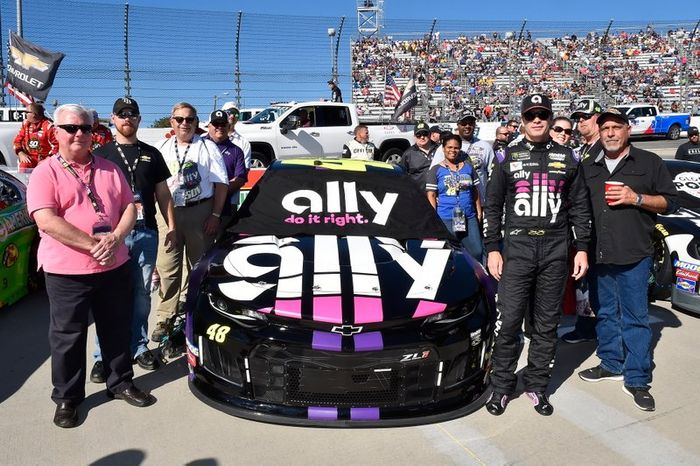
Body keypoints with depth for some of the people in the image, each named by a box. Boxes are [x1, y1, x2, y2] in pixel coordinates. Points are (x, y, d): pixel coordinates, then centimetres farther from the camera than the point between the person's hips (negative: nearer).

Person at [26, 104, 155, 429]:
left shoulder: (109, 169, 10)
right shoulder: (45, 173, -5)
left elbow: (129, 208, 8)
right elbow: (46, 221, -16)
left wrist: (115, 239, -11)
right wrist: (92, 244, -21)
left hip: (115, 267, 4)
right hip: (66, 272, -4)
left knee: (117, 330, 15)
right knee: (68, 338, 9)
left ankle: (121, 383, 33)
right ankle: (66, 398, 26)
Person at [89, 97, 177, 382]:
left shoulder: (152, 155, 13)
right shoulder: (101, 154, 7)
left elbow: (163, 193, 14)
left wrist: (171, 227, 8)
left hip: (146, 233, 2)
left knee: (141, 294, 9)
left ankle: (139, 347, 20)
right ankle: (104, 356, 9)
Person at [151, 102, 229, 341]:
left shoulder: (207, 147, 3)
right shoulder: (162, 148, 12)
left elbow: (221, 182, 0)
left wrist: (215, 215, -8)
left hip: (200, 212, -2)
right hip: (168, 212, 2)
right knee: (167, 268, -1)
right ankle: (165, 319, 9)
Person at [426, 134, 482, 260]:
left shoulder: (468, 167, 14)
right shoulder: (436, 170, 3)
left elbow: (475, 191, 17)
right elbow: (431, 195, -1)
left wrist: (479, 211, 11)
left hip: (469, 218, 3)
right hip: (445, 220, -3)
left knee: (477, 252, 1)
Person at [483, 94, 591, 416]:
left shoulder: (566, 158, 11)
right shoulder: (508, 157, 7)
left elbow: (579, 206, 12)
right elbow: (492, 206, 6)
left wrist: (582, 248, 6)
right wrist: (492, 249, 0)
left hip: (556, 250, 2)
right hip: (517, 248, -1)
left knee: (546, 324, 7)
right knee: (508, 321, -3)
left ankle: (537, 385, 22)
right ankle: (502, 386, 12)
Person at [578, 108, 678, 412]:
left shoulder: (650, 163, 5)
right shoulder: (589, 168, 15)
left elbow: (670, 201, 3)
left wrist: (636, 198, -14)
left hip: (633, 256, -4)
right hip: (597, 253, 4)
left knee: (635, 318, -2)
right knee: (605, 313, 13)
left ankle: (636, 379, 7)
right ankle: (611, 364, 28)